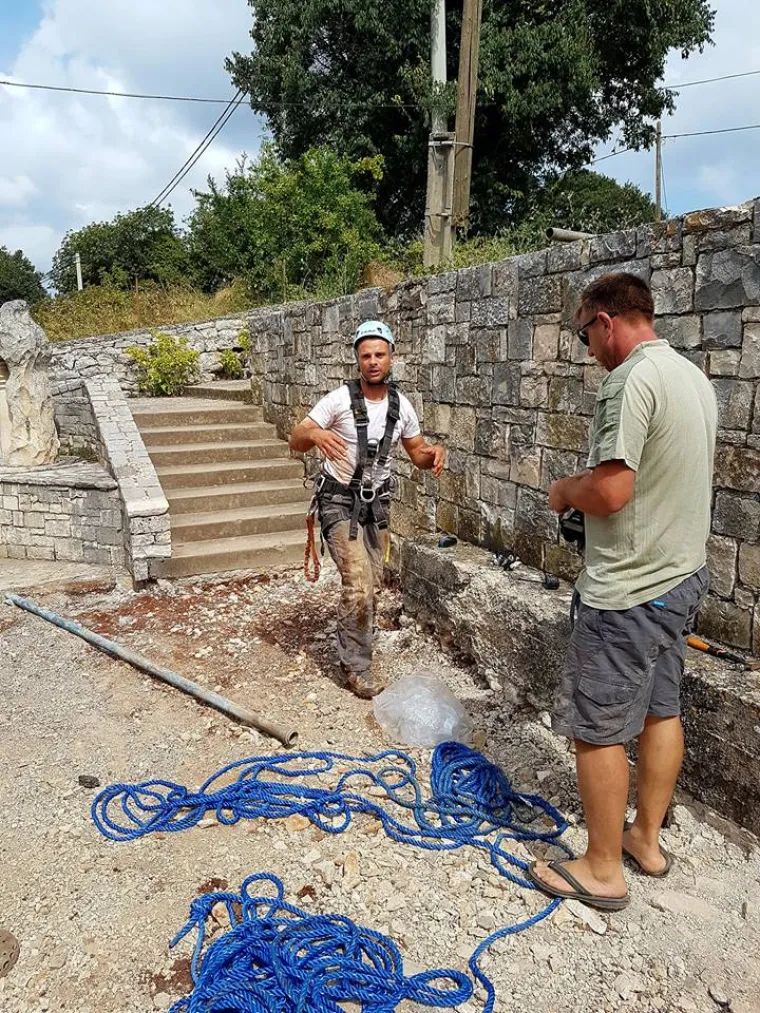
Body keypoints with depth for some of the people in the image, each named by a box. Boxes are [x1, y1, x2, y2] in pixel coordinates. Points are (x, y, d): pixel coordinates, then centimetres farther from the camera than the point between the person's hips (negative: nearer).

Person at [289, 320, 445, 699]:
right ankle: (356, 666, 5)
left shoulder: (401, 405, 0)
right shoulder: (339, 399, -14)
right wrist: (315, 433, -38)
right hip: (340, 501, -5)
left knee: (371, 586, 13)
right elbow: (296, 442, -15)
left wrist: (433, 453, -14)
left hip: (376, 502, 5)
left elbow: (416, 452, 11)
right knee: (359, 586, -14)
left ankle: (352, 646, 35)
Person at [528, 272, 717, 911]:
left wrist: (565, 490, -7)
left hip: (628, 593, -10)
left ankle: (602, 870, 19)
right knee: (660, 710, 19)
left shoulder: (631, 380, -21)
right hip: (683, 576, 10)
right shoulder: (695, 377, 10)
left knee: (597, 729, 4)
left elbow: (609, 491, -28)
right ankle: (646, 838, 36)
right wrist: (586, 490, 16)